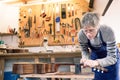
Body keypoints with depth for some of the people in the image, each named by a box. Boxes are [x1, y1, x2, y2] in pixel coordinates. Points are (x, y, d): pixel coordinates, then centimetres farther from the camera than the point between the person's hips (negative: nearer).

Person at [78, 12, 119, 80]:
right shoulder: (81, 34, -29)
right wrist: (85, 59, -32)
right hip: (95, 55, 2)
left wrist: (96, 62, -49)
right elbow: (84, 50, -10)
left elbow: (112, 58, -32)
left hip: (111, 55, -2)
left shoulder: (108, 32, -37)